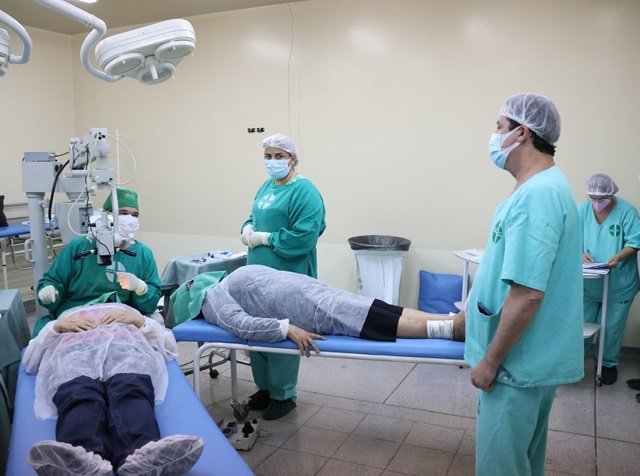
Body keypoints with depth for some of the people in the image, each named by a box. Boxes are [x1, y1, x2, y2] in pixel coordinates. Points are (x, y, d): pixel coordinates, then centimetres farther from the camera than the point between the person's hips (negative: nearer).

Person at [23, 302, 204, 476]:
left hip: (127, 351, 0)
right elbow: (30, 358, 28)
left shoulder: (130, 311, 41)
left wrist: (139, 321, 11)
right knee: (79, 398, -36)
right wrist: (56, 326, 12)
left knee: (131, 393, -37)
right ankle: (84, 459, -64)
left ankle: (139, 457, -64)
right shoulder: (66, 316, 44)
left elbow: (169, 346, 26)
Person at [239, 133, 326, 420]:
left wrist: (265, 238, -16)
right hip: (259, 273, 8)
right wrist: (247, 228, 0)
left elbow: (304, 237, -21)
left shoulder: (304, 191, -12)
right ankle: (265, 387, 32)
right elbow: (253, 218, 23)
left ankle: (283, 395, 19)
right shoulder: (266, 187, 14)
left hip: (287, 277, -8)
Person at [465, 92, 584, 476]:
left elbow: (527, 294, -28)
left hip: (520, 358, -10)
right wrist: (482, 295, 23)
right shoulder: (546, 186, 9)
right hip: (534, 355, 10)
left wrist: (490, 361, -20)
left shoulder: (536, 195, -24)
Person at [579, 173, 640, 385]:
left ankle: (609, 364, 30)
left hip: (618, 284, -2)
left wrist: (619, 257, -30)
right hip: (588, 282, 2)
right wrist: (580, 253, -23)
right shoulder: (582, 209, -5)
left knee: (612, 327, 11)